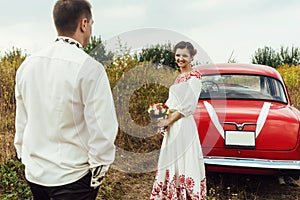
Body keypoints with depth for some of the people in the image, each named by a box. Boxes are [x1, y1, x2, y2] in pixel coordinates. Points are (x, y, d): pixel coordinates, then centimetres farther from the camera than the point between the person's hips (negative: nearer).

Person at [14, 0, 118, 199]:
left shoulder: (28, 64, 1)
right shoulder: (89, 68, -18)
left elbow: (21, 121, 9)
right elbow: (102, 129, -18)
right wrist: (98, 172, -6)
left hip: (34, 173, 6)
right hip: (72, 178, -6)